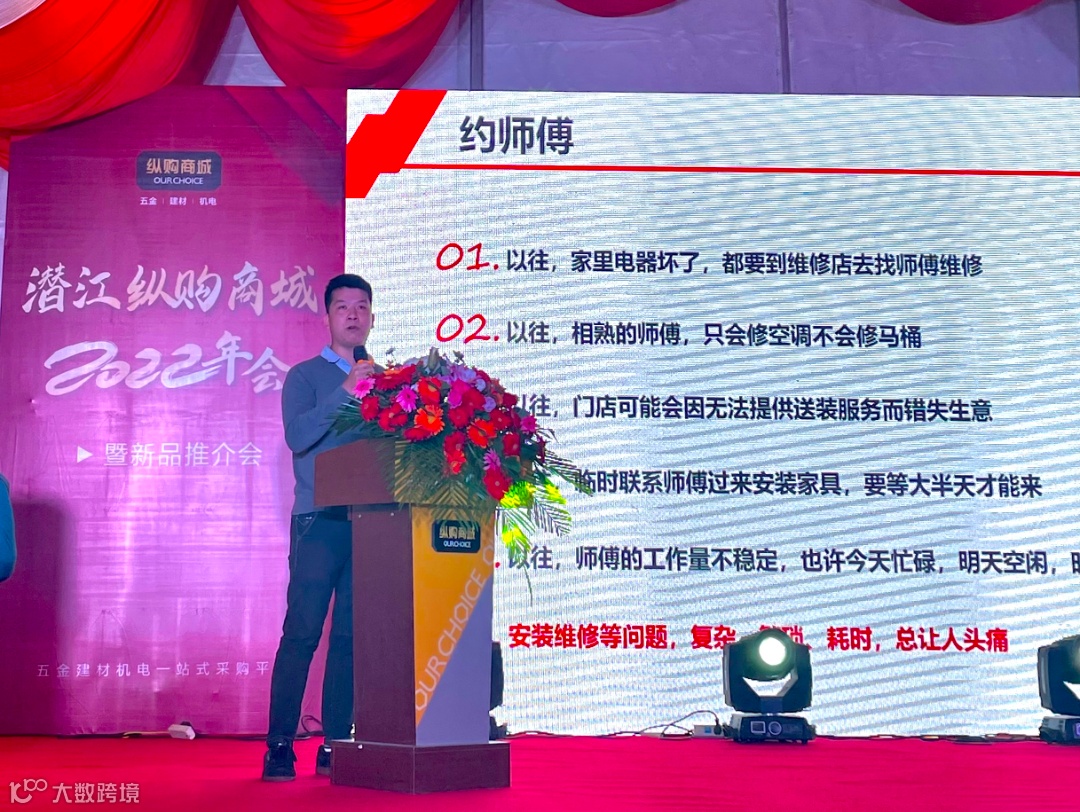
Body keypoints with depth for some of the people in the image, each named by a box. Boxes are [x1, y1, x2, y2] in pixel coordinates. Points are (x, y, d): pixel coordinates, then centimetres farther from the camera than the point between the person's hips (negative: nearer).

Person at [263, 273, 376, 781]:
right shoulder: (305, 376, 5)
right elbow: (297, 435, -11)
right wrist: (346, 390, -17)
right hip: (321, 520, -4)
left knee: (352, 635, 4)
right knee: (302, 633, -5)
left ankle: (335, 745, 11)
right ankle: (279, 747, 1)